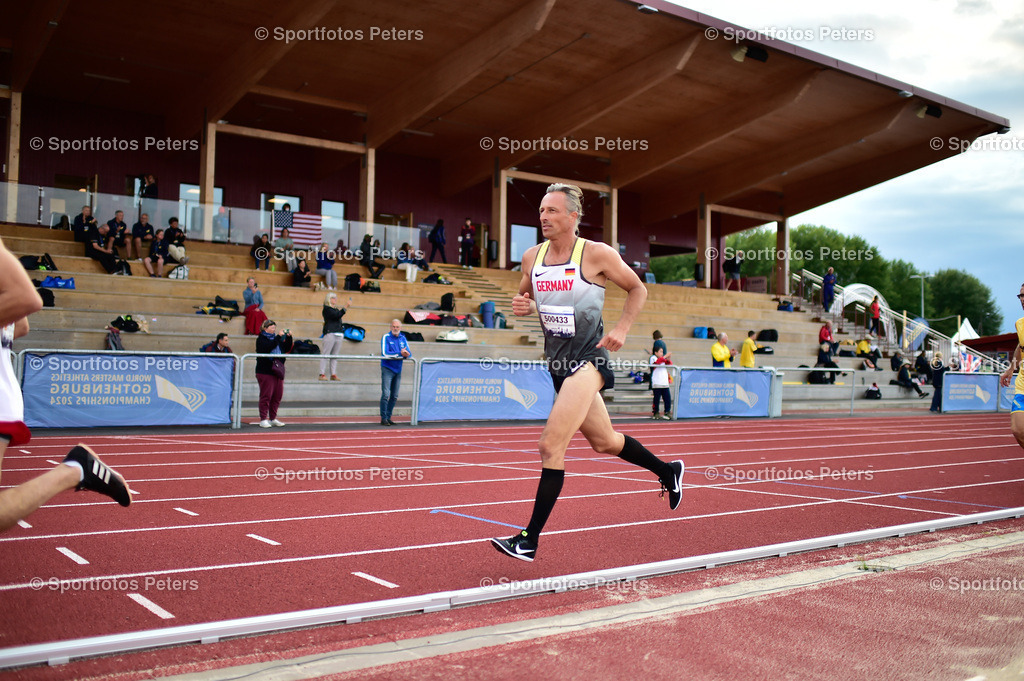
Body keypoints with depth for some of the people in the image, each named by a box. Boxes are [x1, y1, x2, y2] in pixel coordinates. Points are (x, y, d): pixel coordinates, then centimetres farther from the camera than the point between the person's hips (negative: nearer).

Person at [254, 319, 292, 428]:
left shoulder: (276, 338, 20)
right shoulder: (261, 339, -1)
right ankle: (263, 420, 0)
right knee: (266, 395, -7)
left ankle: (273, 418, 16)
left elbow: (286, 349, 17)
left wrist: (289, 338, 4)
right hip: (265, 371, -7)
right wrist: (279, 336, -22)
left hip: (278, 370, 7)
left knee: (278, 395, 6)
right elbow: (268, 347, -21)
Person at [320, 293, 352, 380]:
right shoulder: (326, 309, -1)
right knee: (326, 354, -8)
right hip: (330, 333, -7)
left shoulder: (336, 309, 24)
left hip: (339, 334, 7)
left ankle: (333, 374, 5)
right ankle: (322, 374, -8)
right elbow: (337, 315, -14)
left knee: (335, 355, 4)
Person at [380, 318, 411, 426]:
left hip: (398, 370, 6)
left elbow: (409, 353, 5)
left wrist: (406, 354, -19)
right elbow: (385, 353, -16)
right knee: (386, 394, -12)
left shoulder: (403, 338, 10)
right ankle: (383, 418, -8)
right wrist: (400, 353, -19)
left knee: (394, 396, 9)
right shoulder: (386, 337, -5)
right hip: (387, 369, -6)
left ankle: (388, 417, 17)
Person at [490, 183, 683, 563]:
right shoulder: (532, 257, 4)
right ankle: (667, 471, 45)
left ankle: (530, 539, -11)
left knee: (550, 445, -17)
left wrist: (621, 329, -10)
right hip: (558, 361, 7)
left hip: (588, 359, -7)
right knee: (604, 442, 21)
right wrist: (523, 306, -3)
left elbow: (637, 289, 2)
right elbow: (525, 297, 20)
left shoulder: (597, 254, -10)